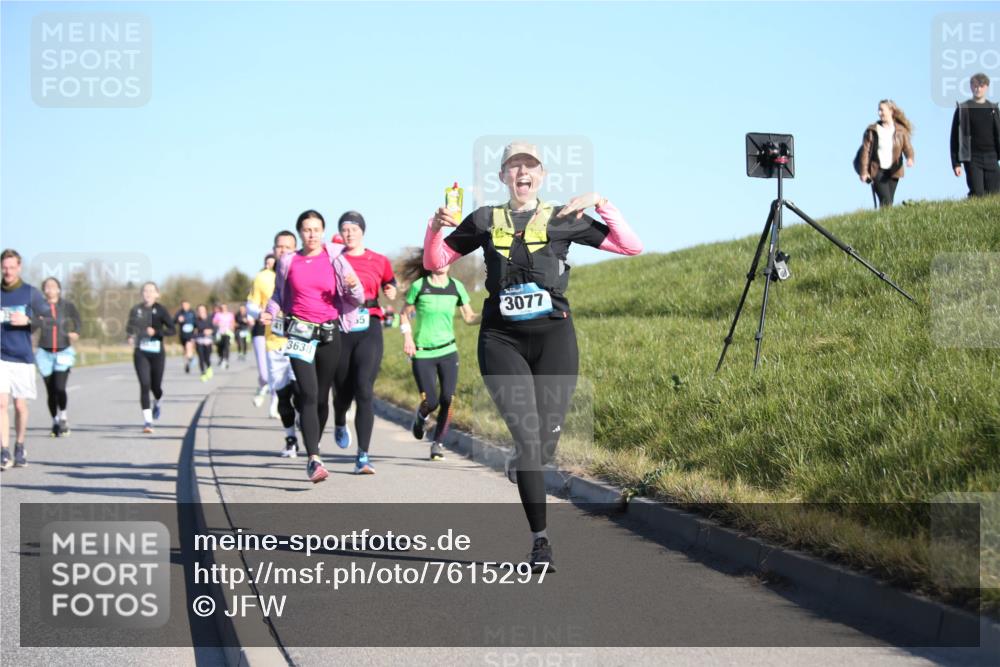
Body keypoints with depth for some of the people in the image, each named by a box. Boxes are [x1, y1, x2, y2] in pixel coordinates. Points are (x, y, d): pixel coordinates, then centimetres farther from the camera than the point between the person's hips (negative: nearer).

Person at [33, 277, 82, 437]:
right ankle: (55, 421, 20)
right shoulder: (40, 307, 2)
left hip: (63, 351, -1)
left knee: (60, 388, -15)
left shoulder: (67, 306, 2)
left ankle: (63, 416, 10)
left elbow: (78, 322, 10)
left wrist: (76, 333, -10)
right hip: (45, 353, 1)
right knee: (50, 391, 4)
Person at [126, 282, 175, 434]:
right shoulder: (136, 310, 4)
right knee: (144, 385, -12)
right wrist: (130, 337, 1)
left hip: (157, 353, -1)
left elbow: (171, 329, -6)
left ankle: (158, 403, 46)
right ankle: (147, 421, -12)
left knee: (156, 386, 9)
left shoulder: (160, 310, -4)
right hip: (141, 353, 1)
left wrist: (156, 332, -20)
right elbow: (130, 326, 20)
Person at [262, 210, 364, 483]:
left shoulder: (335, 259, 3)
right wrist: (270, 313, -4)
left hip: (330, 333, 1)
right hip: (300, 333, -1)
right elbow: (278, 294, 16)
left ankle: (313, 452, 29)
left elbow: (357, 299, 3)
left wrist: (354, 286, -19)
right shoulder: (288, 262, 4)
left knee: (322, 396, 9)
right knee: (308, 394, -15)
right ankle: (314, 460, -23)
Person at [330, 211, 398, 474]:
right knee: (343, 390, 12)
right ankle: (340, 424, 50)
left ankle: (363, 457, -15)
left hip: (369, 329, -1)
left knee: (364, 390, -15)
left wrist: (391, 292, 1)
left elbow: (390, 285, 23)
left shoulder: (380, 262, 7)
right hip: (339, 329, 1)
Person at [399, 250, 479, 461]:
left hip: (448, 352, 3)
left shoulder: (456, 287, 4)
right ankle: (421, 416, 30)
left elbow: (469, 317, 10)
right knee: (430, 401, -7)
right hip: (422, 354, -3)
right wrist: (407, 336, -10)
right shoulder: (419, 286, -5)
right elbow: (405, 314, 4)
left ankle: (438, 443, 9)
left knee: (447, 400, -7)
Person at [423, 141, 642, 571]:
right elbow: (434, 262, 15)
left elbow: (631, 246, 4)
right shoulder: (485, 221, 11)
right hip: (502, 340, -1)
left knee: (545, 444, 0)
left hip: (553, 338, 1)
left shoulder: (563, 219, 8)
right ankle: (540, 540, -10)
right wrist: (435, 227, -4)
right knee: (527, 434, -15)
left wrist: (600, 203, -6)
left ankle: (519, 464, 38)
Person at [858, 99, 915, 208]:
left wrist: (909, 158, -28)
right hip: (877, 171, -2)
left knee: (889, 201, 3)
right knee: (886, 200, -16)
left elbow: (907, 147, -4)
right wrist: (864, 172, -8)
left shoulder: (901, 131, 4)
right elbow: (866, 151, -2)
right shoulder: (872, 130, -1)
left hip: (893, 171, 2)